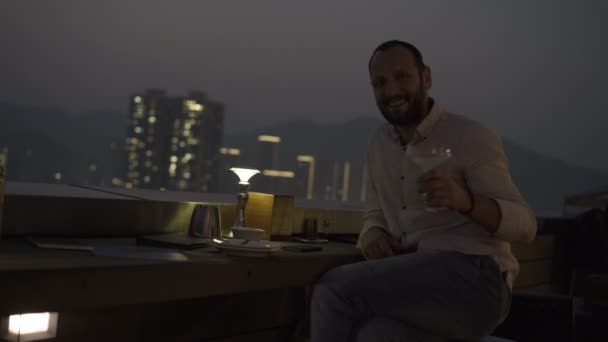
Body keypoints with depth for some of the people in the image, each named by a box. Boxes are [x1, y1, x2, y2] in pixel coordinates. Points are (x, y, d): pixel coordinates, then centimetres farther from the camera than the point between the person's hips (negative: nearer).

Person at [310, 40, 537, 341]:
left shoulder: (472, 137, -4)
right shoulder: (379, 145, 16)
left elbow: (523, 225, -8)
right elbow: (376, 217, 25)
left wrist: (463, 200, -29)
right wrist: (373, 236, -2)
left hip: (473, 280, -5)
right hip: (416, 285, 5)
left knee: (334, 289, -24)